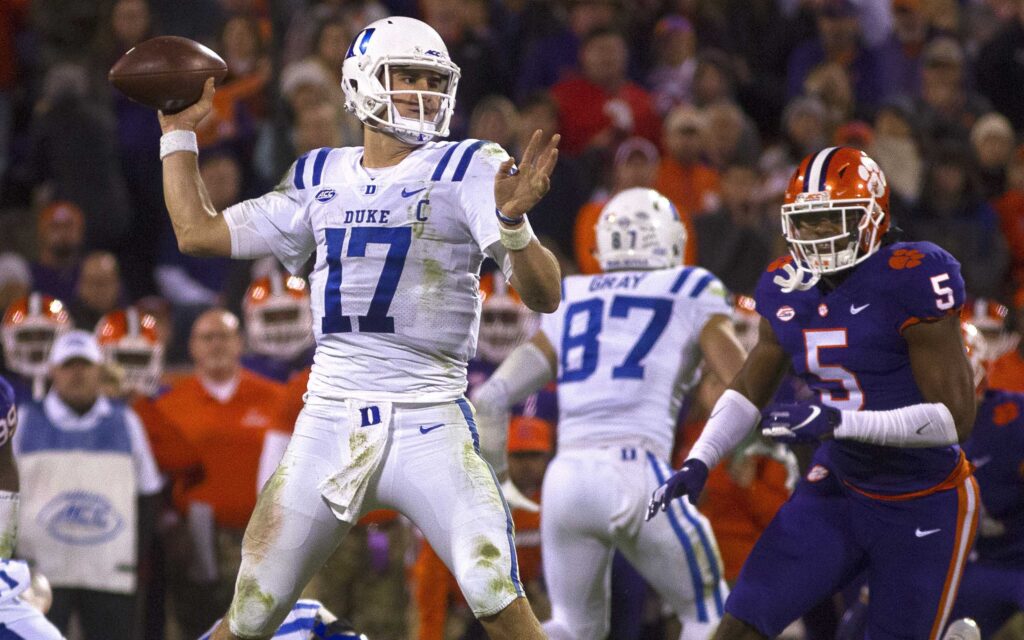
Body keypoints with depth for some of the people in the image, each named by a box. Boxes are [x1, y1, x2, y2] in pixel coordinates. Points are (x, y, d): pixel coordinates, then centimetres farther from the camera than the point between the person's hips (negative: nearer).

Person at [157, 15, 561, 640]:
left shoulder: (468, 171, -2)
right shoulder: (321, 179, 12)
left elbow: (543, 296, -11)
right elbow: (199, 232, 21)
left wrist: (512, 222, -30)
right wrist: (178, 131, 23)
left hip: (428, 425, -4)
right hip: (329, 420, 4)